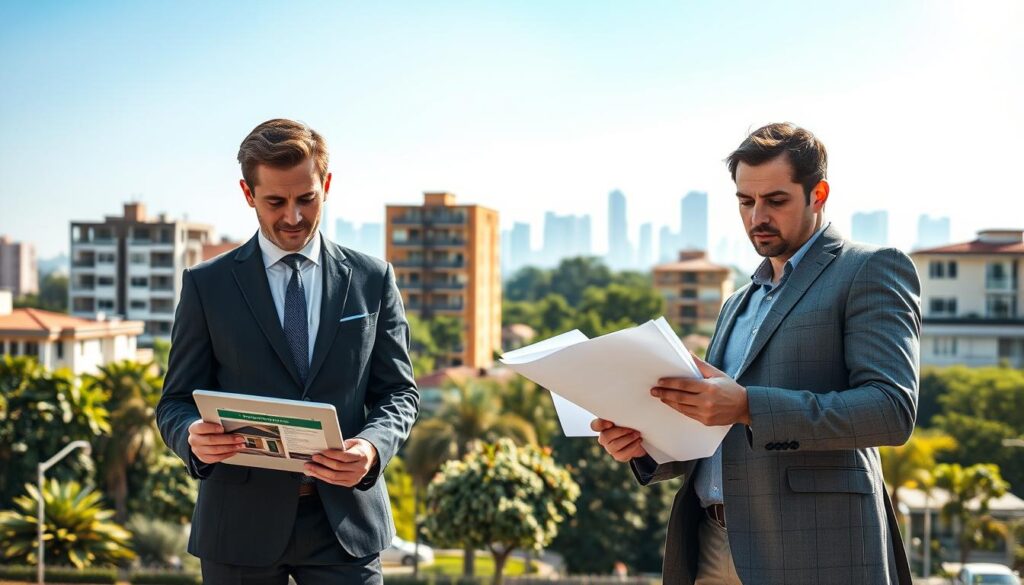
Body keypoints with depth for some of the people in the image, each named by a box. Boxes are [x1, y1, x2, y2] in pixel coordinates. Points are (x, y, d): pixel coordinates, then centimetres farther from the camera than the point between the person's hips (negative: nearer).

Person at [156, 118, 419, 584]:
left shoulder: (372, 279, 6)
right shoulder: (207, 284, 2)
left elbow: (398, 392, 7)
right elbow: (176, 402, 3)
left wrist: (372, 446, -15)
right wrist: (193, 437, -21)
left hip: (345, 523, 1)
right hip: (242, 525, 0)